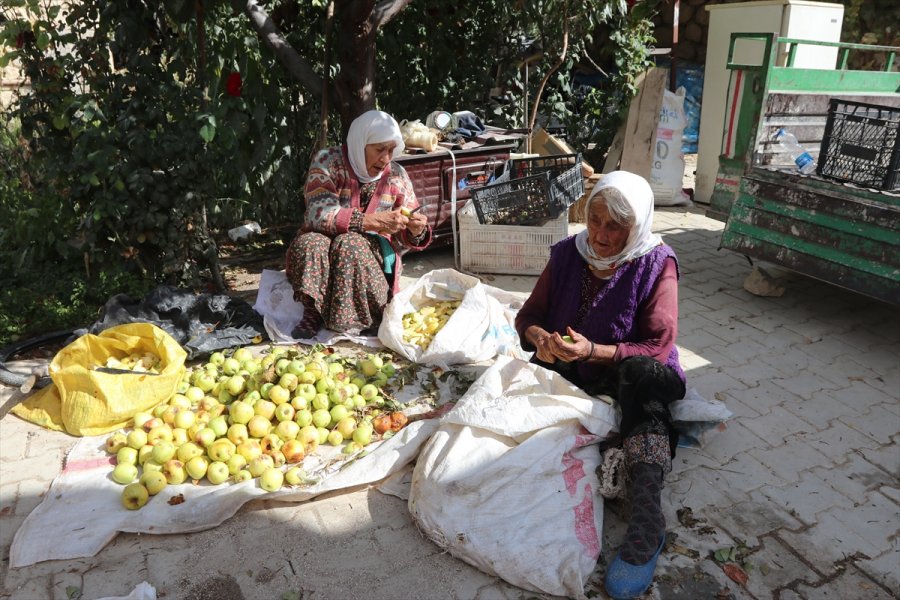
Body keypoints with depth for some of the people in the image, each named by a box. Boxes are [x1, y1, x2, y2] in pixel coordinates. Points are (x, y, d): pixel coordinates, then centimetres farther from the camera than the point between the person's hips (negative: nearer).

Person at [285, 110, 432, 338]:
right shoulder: (327, 162, -9)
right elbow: (319, 214, -25)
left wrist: (416, 232, -21)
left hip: (374, 253, 1)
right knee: (308, 242, -34)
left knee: (349, 244, -33)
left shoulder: (397, 176, 0)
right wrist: (374, 220, -32)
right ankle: (313, 313, -14)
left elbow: (403, 239, 5)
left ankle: (371, 318, -19)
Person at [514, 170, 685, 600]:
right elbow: (528, 315, 5)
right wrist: (539, 336, -20)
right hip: (566, 373, 4)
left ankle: (646, 514, -48)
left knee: (640, 373, -38)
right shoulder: (568, 254, 0)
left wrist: (592, 351, -27)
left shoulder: (656, 264, -9)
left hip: (629, 377, -4)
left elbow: (659, 347, -14)